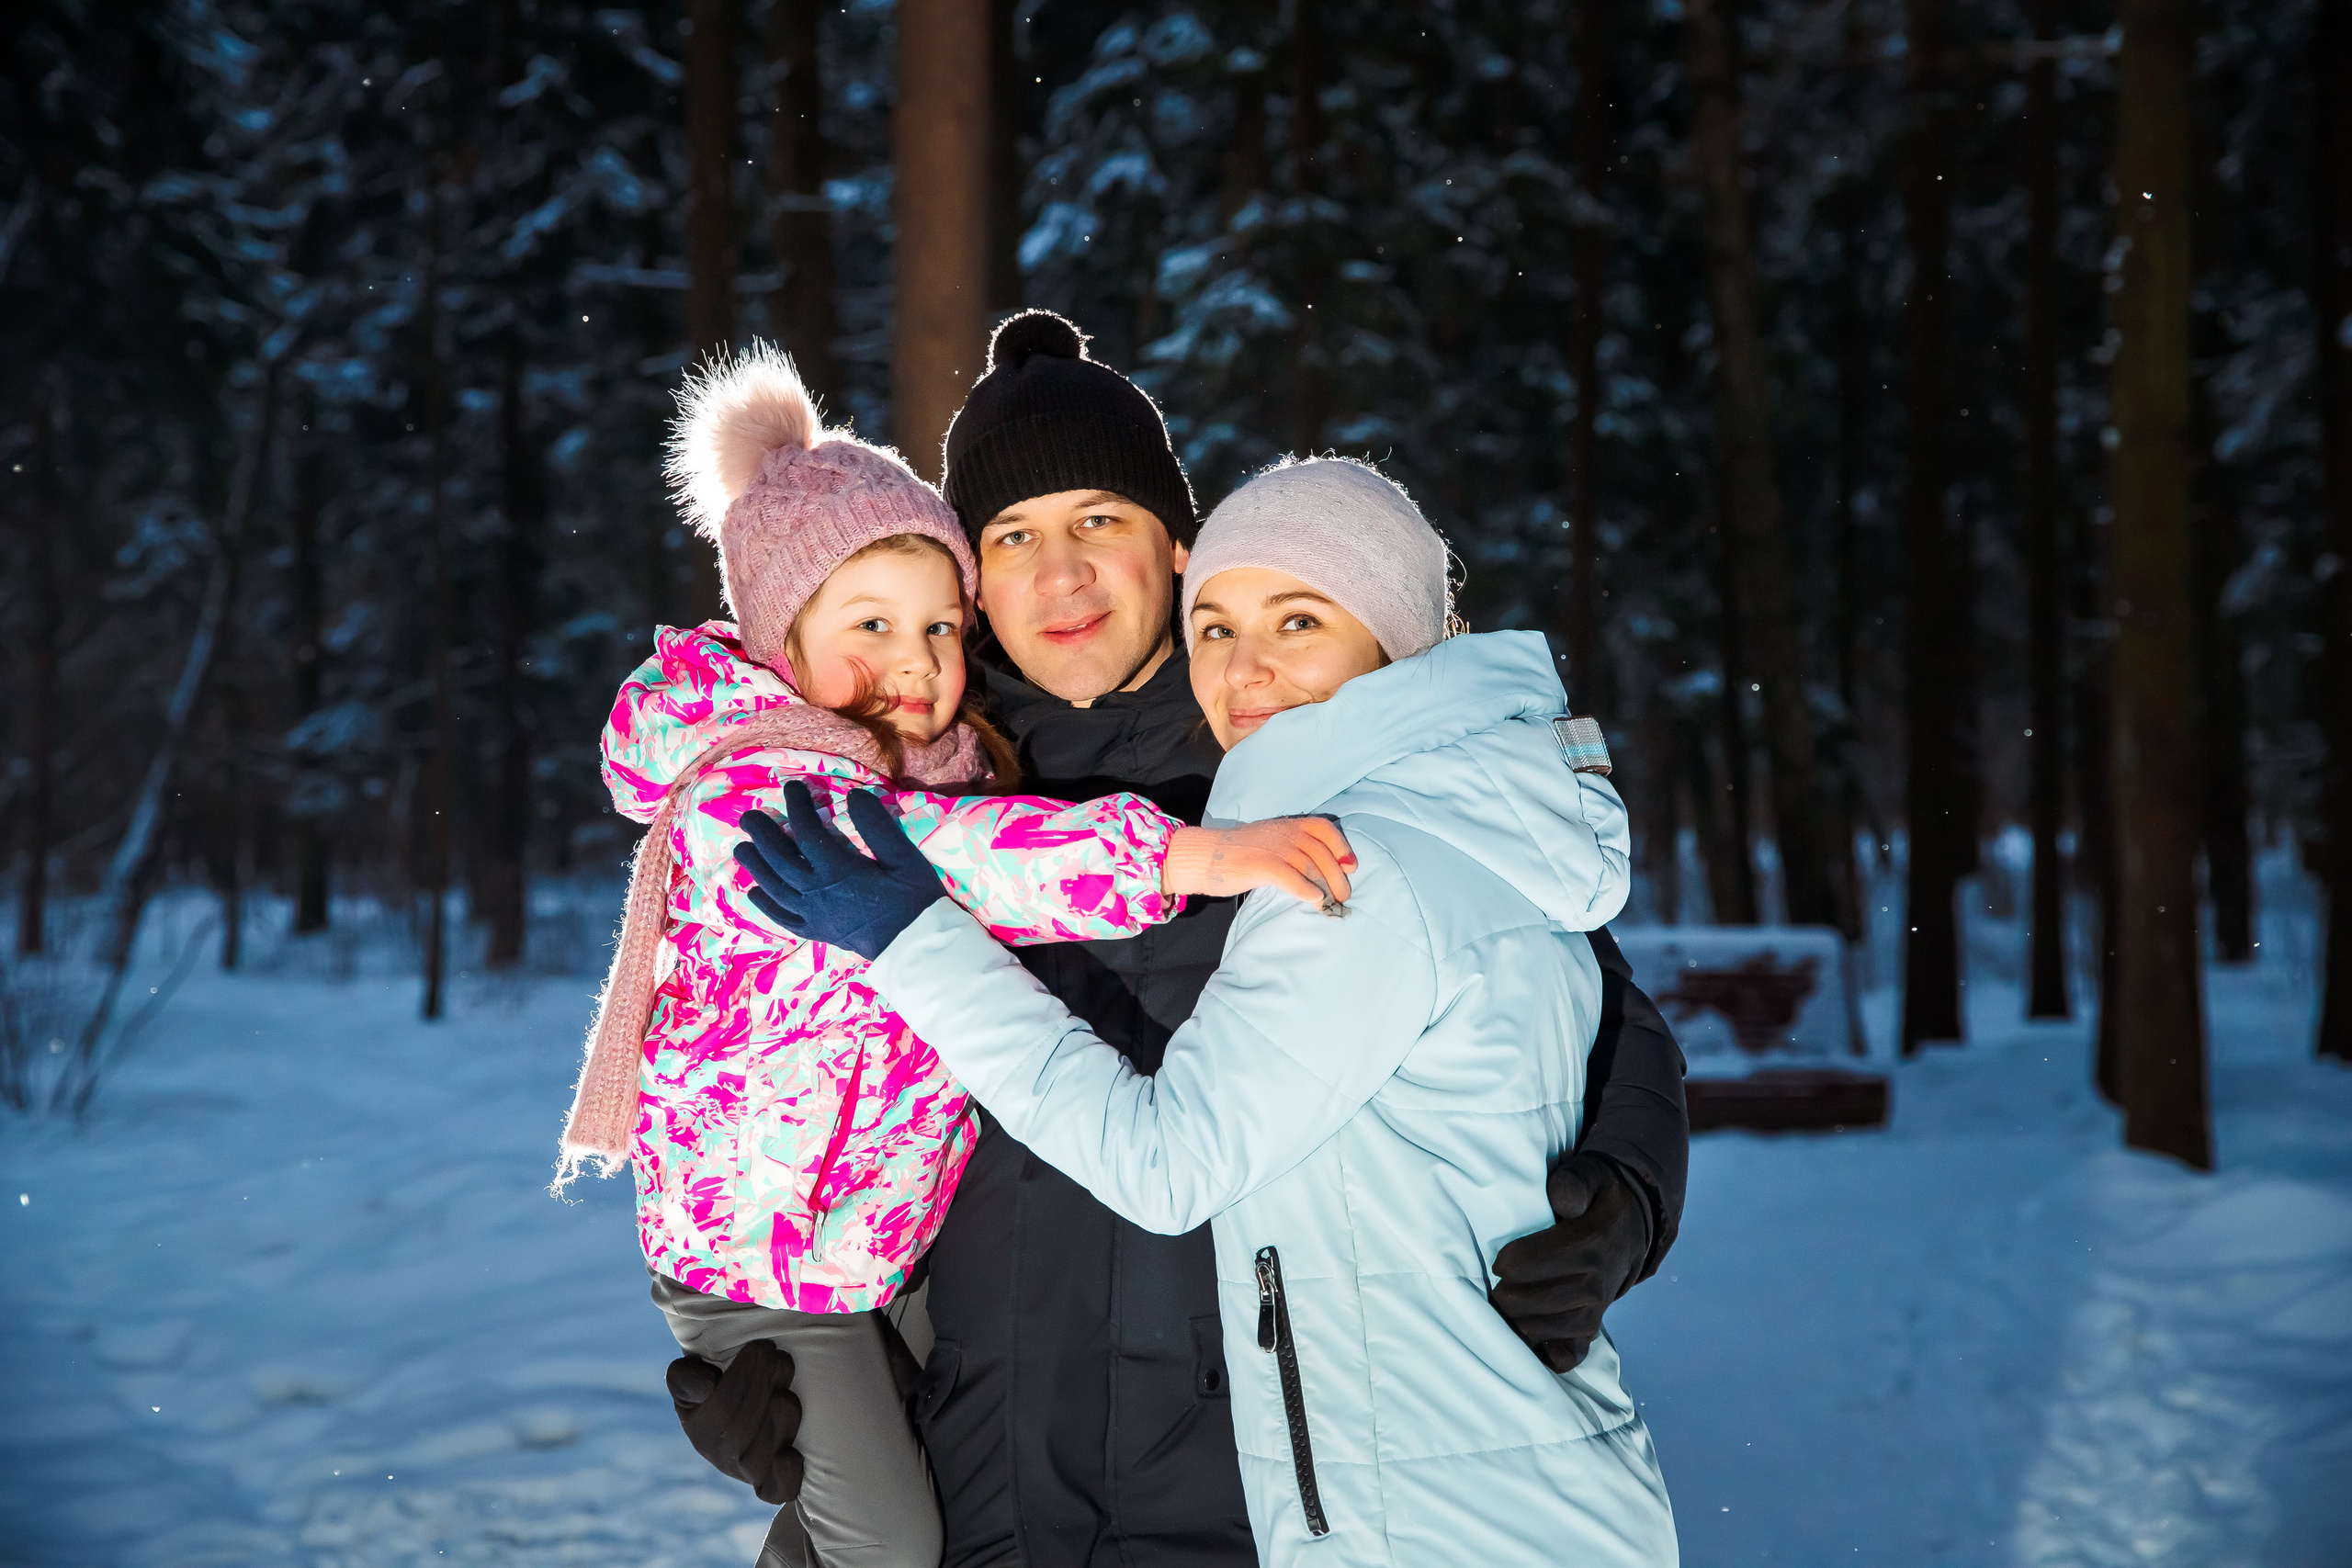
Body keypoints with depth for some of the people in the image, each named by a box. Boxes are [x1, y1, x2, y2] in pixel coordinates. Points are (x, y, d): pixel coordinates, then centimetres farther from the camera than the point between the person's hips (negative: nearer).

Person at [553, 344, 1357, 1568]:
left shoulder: (942, 760, 0)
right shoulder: (752, 801, -27)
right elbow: (955, 862, -42)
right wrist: (1200, 855, -50)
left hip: (885, 1232, 8)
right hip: (762, 1244, -8)